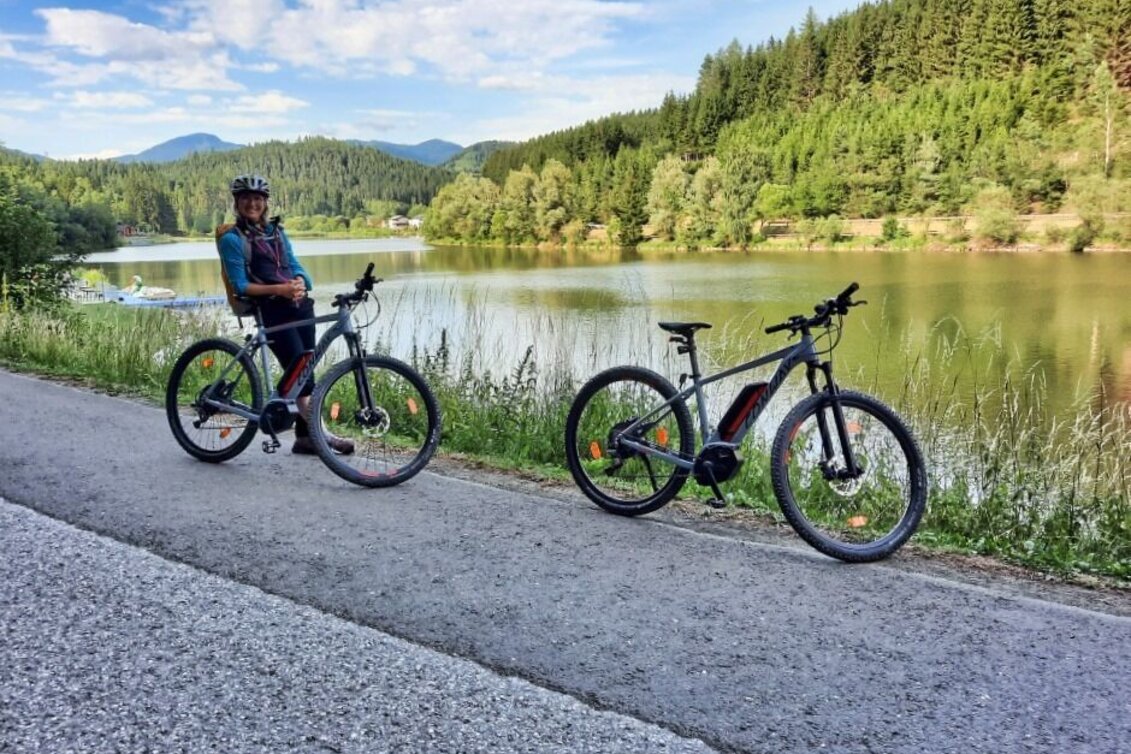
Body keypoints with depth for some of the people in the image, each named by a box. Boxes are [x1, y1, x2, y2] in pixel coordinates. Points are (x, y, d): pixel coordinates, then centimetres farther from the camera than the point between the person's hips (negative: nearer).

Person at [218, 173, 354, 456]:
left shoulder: (276, 230, 17)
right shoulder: (232, 239, 0)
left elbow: (295, 266, 14)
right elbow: (241, 286, -6)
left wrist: (300, 283, -10)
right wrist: (279, 289, -17)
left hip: (300, 305, 6)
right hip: (271, 309, -6)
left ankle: (304, 436, 11)